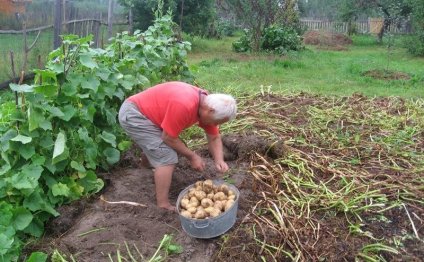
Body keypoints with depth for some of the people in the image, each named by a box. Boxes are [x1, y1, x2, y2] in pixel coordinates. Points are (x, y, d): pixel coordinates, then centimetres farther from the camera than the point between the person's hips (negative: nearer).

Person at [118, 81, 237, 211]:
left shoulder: (208, 104, -6)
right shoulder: (184, 106, -34)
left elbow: (214, 138, 5)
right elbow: (168, 137, -22)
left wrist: (219, 160, -11)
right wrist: (192, 156, -11)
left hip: (144, 111, 9)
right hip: (133, 114, -9)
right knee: (167, 158, -15)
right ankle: (163, 206, -5)